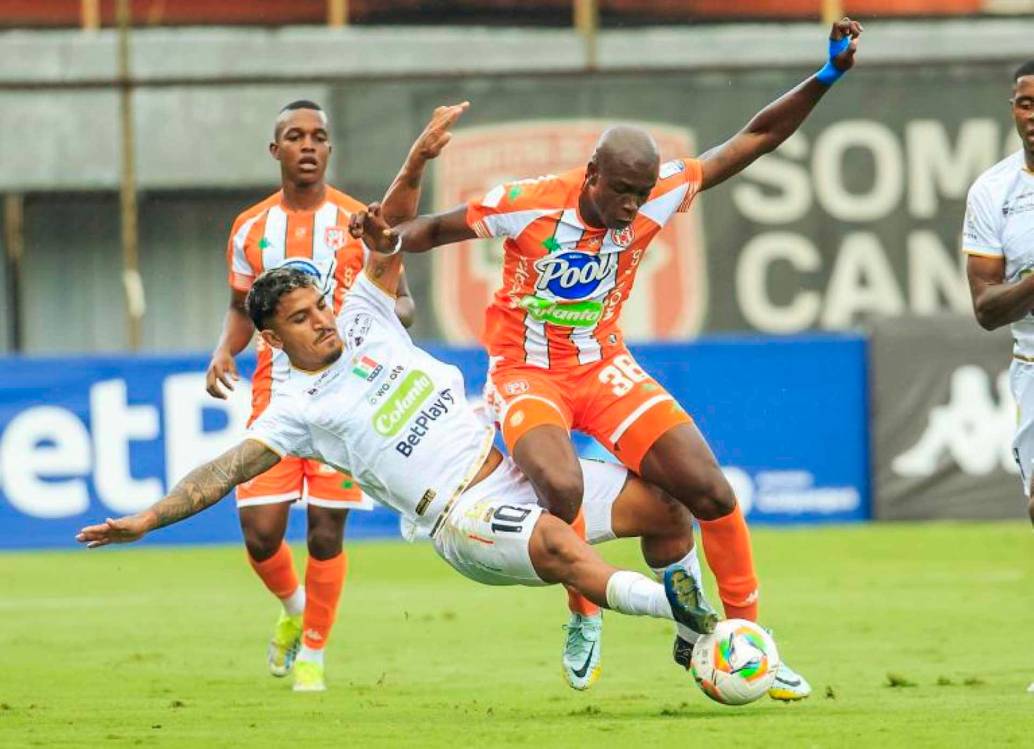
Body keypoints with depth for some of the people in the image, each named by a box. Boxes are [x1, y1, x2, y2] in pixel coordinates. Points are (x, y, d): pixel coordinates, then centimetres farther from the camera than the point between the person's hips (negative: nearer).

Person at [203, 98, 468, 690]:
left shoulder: (360, 222, -2)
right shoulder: (250, 229, 5)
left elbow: (403, 304, 0)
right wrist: (225, 352, -2)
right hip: (276, 394, 2)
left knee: (326, 534, -4)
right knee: (261, 532, -6)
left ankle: (312, 654, 15)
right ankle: (293, 608, 27)